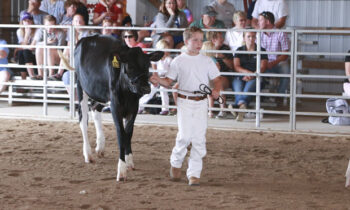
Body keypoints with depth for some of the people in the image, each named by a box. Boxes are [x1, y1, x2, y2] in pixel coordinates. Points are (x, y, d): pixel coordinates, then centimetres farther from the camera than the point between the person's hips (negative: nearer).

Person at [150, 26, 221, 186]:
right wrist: (158, 80, -17)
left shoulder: (207, 61, 8)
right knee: (185, 135, -12)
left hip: (201, 103, 2)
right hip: (185, 102, -2)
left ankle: (194, 174, 6)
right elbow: (169, 81, 4)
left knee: (199, 139, -1)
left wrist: (216, 90, -10)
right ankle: (176, 162, 16)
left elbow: (216, 80, 11)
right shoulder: (178, 61, 3)